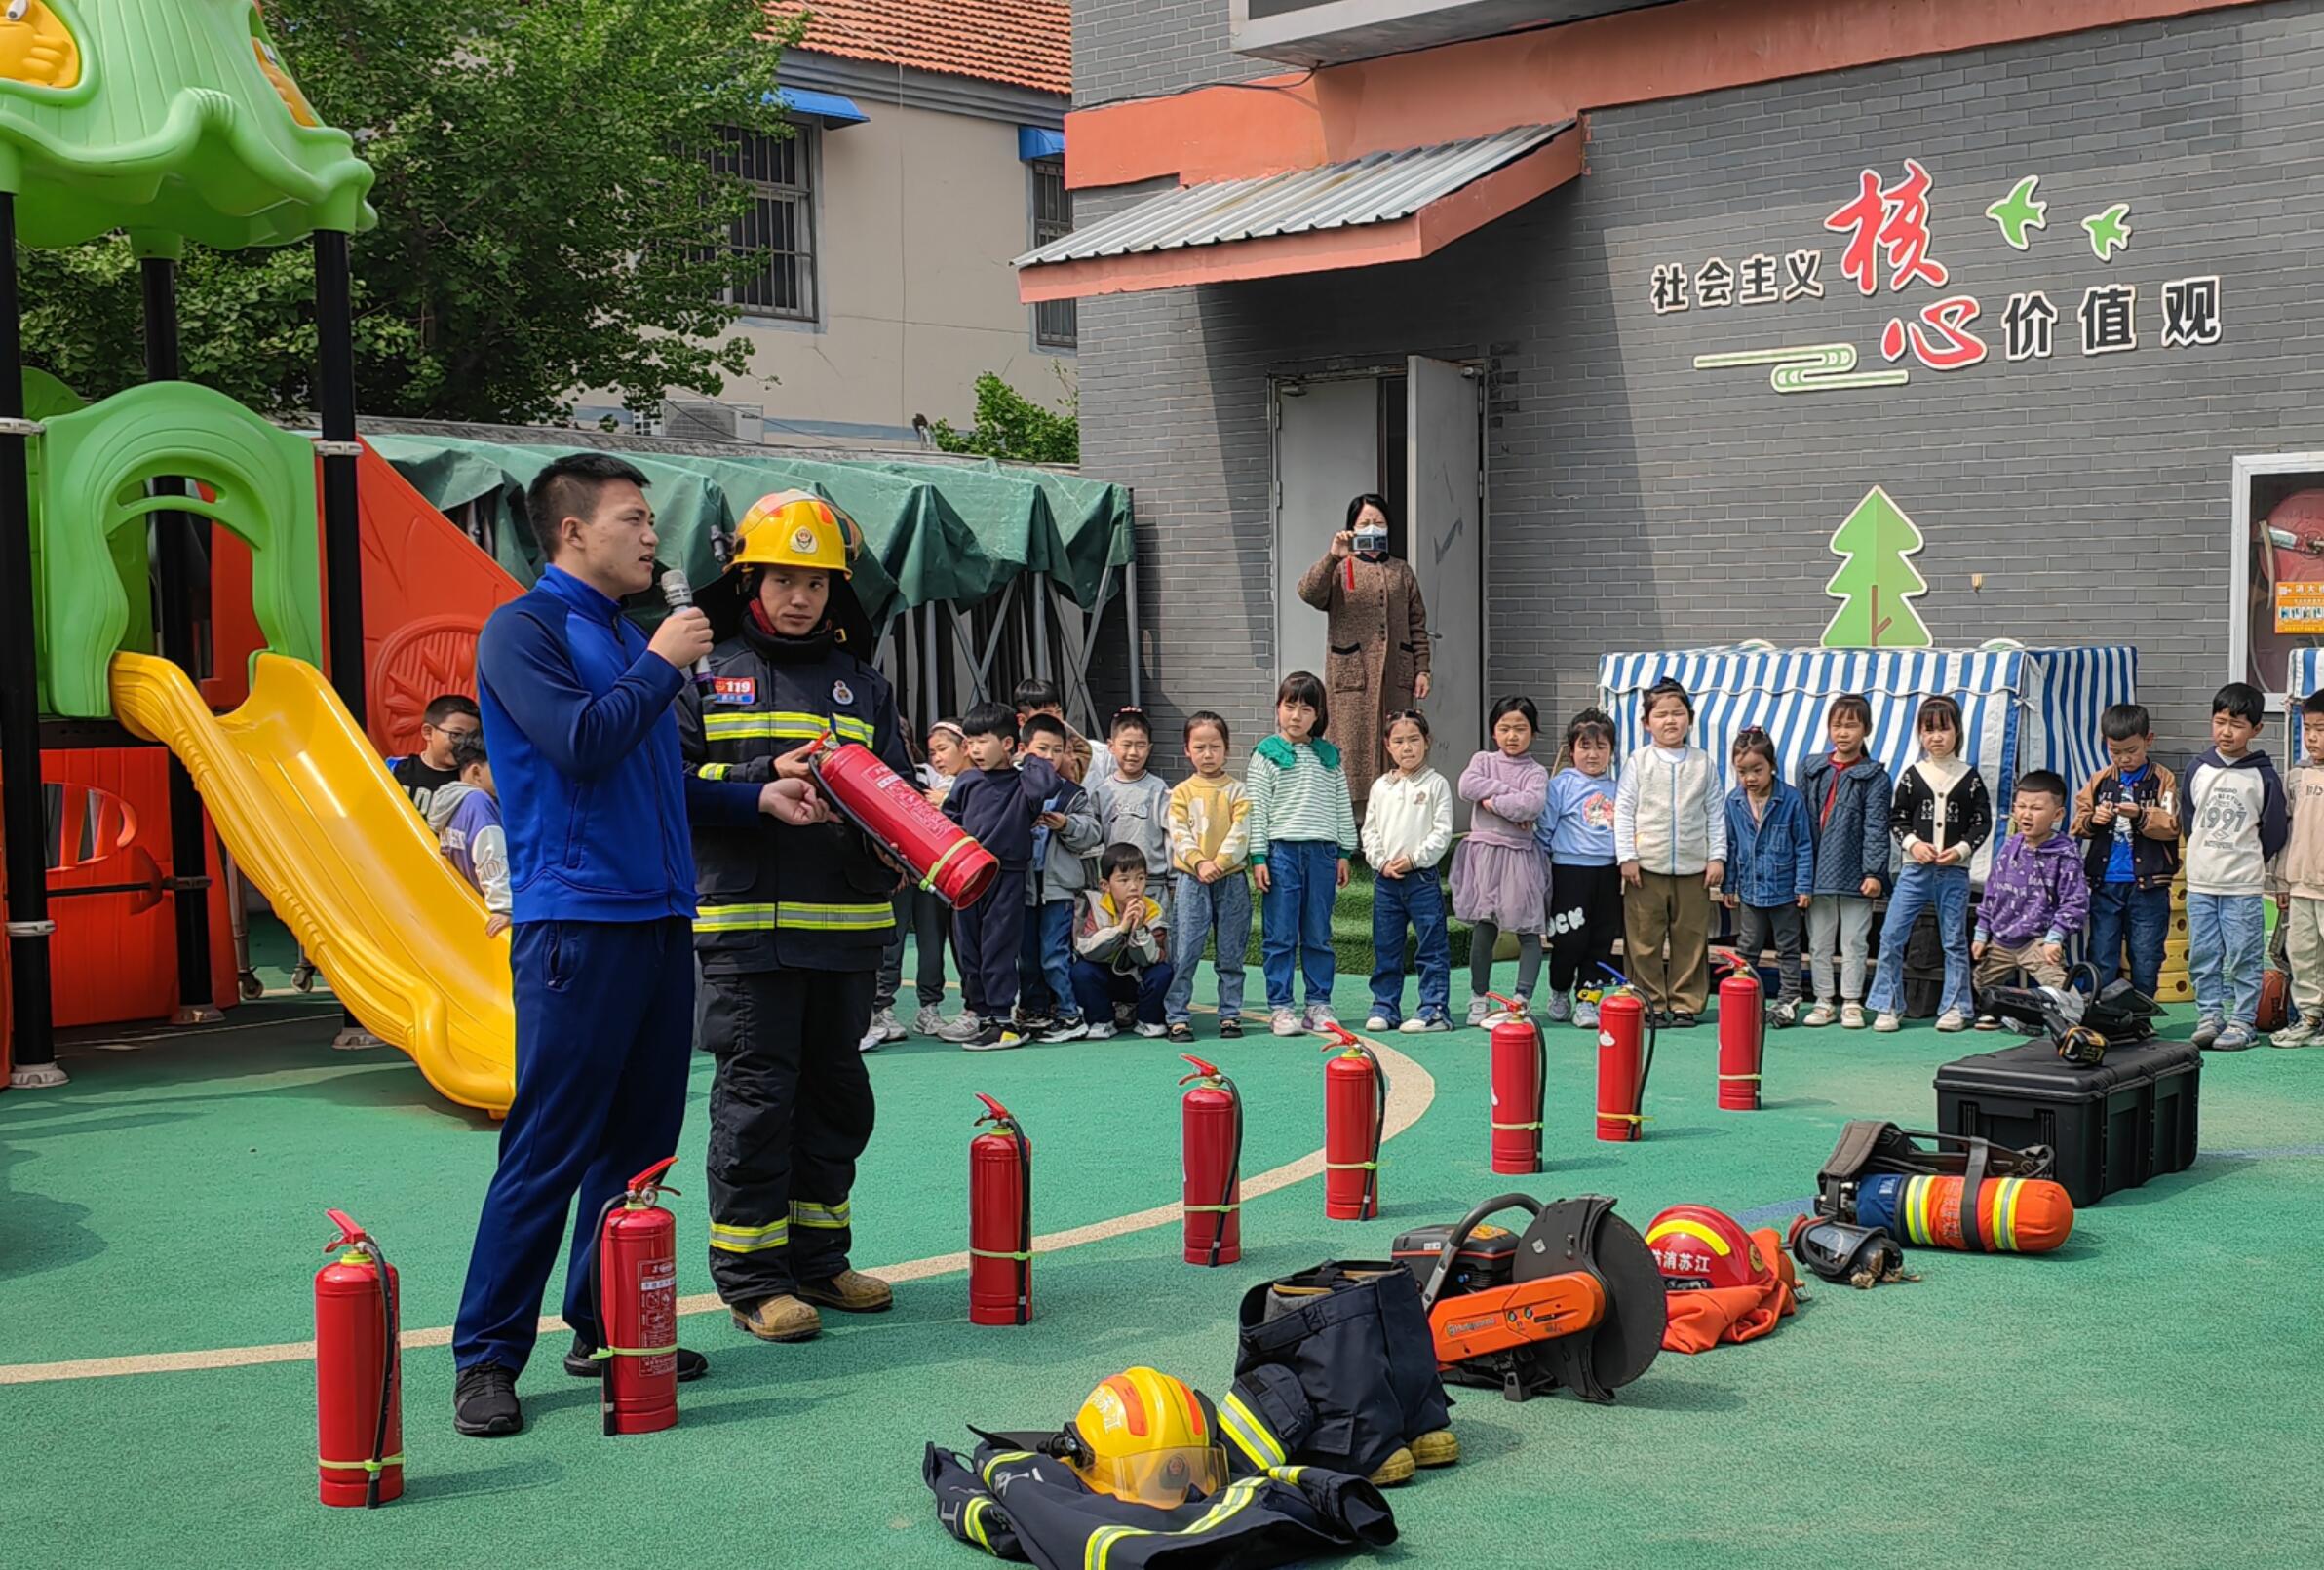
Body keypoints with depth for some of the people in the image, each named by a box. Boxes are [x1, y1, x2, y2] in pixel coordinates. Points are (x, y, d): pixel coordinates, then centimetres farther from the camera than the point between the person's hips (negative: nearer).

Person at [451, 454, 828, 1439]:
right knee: (547, 1152, -6)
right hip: (576, 924, -8)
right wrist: (661, 664, -9)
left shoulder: (629, 637, 19)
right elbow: (580, 745, -20)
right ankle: (487, 1358, 2)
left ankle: (608, 1330, 21)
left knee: (638, 1142, 11)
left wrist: (758, 798, 12)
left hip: (660, 922, 8)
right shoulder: (524, 630, -5)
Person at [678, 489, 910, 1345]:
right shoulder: (708, 675, 4)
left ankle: (817, 1258, 24)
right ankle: (750, 1277, 6)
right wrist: (767, 778, -16)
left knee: (836, 1094, 11)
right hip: (748, 924, -4)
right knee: (756, 1093, -3)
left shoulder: (862, 685, 14)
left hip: (846, 924, 4)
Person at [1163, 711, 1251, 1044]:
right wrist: (1199, 863, -18)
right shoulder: (1182, 793, 5)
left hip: (1231, 879, 1)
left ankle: (1230, 1014, 14)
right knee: (1186, 951, -5)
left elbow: (1240, 834, -5)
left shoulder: (1237, 791, 5)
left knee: (1231, 953, 6)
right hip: (1192, 879, -1)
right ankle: (1177, 1017, -1)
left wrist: (1219, 863, -17)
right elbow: (1178, 835, -3)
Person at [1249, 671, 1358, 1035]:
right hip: (1281, 851, -3)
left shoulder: (1329, 755, 11)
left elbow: (1342, 807, 15)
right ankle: (1280, 1006, 5)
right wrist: (1258, 858, -6)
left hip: (1322, 851, 3)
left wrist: (1344, 852, 11)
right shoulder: (1267, 754, 1)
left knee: (1319, 934, 7)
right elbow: (1257, 808, -1)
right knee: (1280, 935, 0)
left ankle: (1319, 1004, 15)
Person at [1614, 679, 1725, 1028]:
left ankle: (1685, 1003, 13)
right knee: (1644, 939, 1)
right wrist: (1627, 856, -5)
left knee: (1691, 939, 4)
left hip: (1693, 868, 1)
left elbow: (1716, 813, 9)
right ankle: (1650, 1003, 11)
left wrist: (1717, 857, 2)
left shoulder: (1703, 764, 7)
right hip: (1646, 867, -1)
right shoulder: (1638, 764, 3)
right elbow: (1624, 811, 2)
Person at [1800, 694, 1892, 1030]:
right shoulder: (1812, 770, 8)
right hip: (1817, 873, 3)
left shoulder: (1874, 776, -1)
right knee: (1819, 943, 8)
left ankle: (1851, 1002, 11)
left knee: (1854, 943, 4)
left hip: (1854, 875, -3)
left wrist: (1873, 872, -12)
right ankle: (1824, 1000, 17)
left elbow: (1876, 828, -5)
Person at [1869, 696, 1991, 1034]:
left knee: (1954, 940, 6)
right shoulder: (1912, 775, 4)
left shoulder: (1969, 778, 2)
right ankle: (1888, 1007, 4)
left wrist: (1961, 849, -11)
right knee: (1891, 936, -5)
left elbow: (1983, 821, 3)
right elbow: (1896, 817, 7)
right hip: (1916, 869, 1)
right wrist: (1912, 842, -10)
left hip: (1954, 871, -1)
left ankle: (1954, 1007, 16)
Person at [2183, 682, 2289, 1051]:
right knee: (2203, 956, 7)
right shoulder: (2197, 770, 4)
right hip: (2200, 882, 3)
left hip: (2244, 885, -3)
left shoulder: (2263, 776, -5)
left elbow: (2275, 830, 2)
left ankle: (2242, 1022, 8)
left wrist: (2249, 861, 8)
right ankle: (2209, 1016, 16)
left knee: (2244, 958, 1)